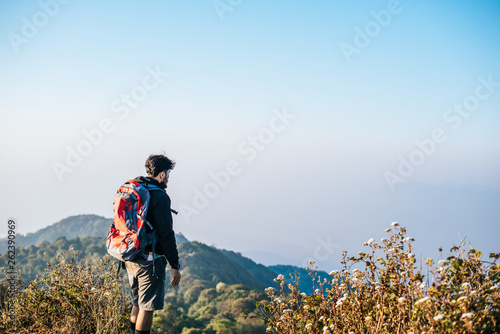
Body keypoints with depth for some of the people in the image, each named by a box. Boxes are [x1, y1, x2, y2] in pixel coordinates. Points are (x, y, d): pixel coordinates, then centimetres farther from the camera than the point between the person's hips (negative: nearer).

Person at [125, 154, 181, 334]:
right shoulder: (159, 196, -14)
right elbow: (166, 234, -18)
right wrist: (175, 266, -14)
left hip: (130, 258, 8)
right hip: (149, 259, -8)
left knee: (138, 304, 19)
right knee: (147, 307, 0)